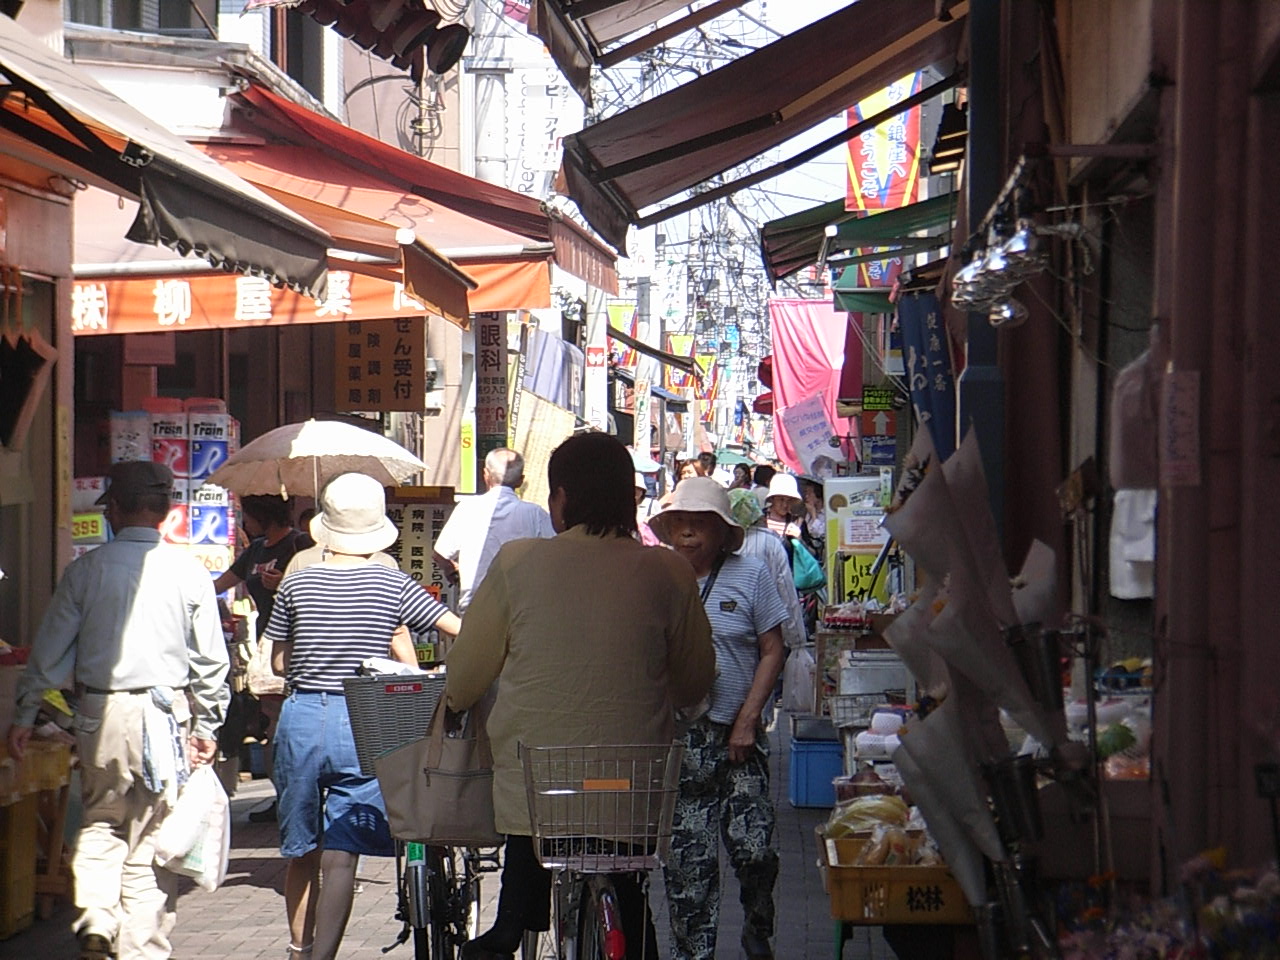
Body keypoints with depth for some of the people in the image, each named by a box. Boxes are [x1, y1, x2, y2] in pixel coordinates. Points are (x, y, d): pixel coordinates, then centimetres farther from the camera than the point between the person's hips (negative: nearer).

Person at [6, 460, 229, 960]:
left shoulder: (87, 569, -2)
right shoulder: (189, 573, -2)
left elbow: (50, 650, 2)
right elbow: (210, 660, 2)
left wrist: (24, 715, 12)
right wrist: (207, 726, 12)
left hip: (100, 713, 1)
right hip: (165, 714, -1)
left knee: (100, 822, 20)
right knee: (151, 836, 6)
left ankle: (95, 917, 2)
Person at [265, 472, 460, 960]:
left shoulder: (295, 584, 0)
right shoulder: (392, 585, -4)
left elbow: (279, 663, 6)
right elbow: (459, 629, -3)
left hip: (301, 719, 2)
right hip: (361, 724, -2)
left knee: (301, 851, 17)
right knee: (340, 858, -3)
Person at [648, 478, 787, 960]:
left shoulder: (750, 575, 3)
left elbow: (772, 651, 4)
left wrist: (747, 721, -4)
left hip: (737, 737, 0)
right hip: (677, 737, 0)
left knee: (753, 848, -6)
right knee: (688, 859, -2)